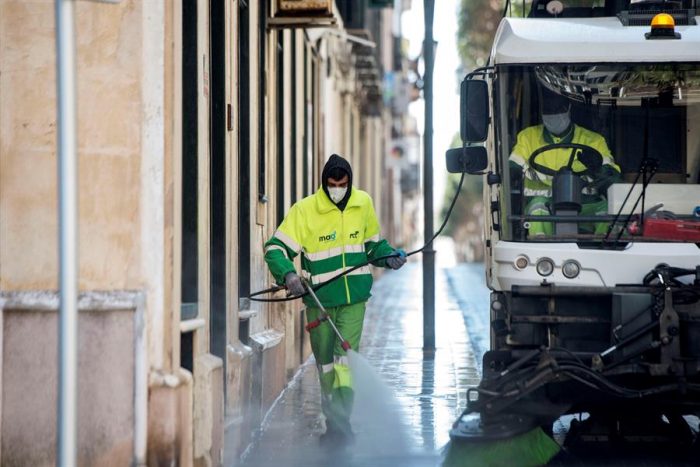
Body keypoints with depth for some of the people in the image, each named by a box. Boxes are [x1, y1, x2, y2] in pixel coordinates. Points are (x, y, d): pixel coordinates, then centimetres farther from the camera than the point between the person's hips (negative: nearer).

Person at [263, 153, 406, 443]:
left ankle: (342, 421, -14)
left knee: (345, 357, -13)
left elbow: (372, 242, 21)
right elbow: (275, 248, -9)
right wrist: (288, 274, -26)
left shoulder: (363, 204, 4)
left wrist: (390, 256, 2)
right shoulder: (305, 210, -8)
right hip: (319, 300, 0)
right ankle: (332, 419, 26)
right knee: (325, 362, 11)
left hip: (354, 298, 1)